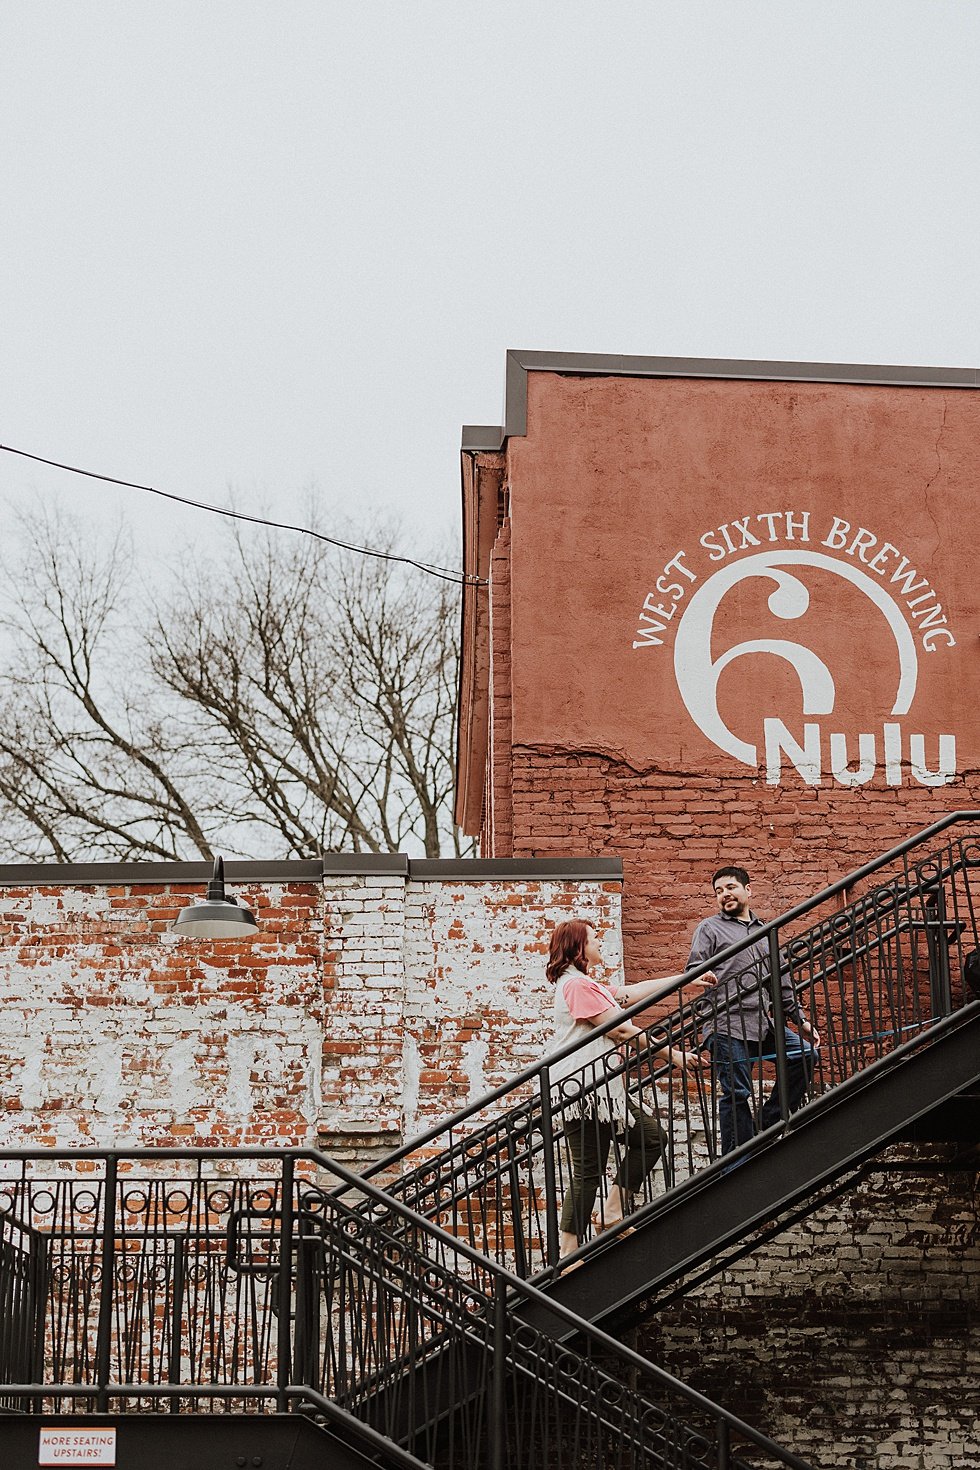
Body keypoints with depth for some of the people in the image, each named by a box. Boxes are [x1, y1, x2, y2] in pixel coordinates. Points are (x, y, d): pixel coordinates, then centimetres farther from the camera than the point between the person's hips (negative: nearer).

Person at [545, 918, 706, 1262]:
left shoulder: (586, 984, 21)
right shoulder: (577, 984, -13)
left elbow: (632, 993, 25)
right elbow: (621, 1030, -15)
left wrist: (685, 978, 27)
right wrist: (672, 1055, -10)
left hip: (601, 1086, 11)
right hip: (583, 1088, -11)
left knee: (651, 1136, 13)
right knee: (588, 1172, -9)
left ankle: (612, 1210, 13)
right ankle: (569, 1254, -7)